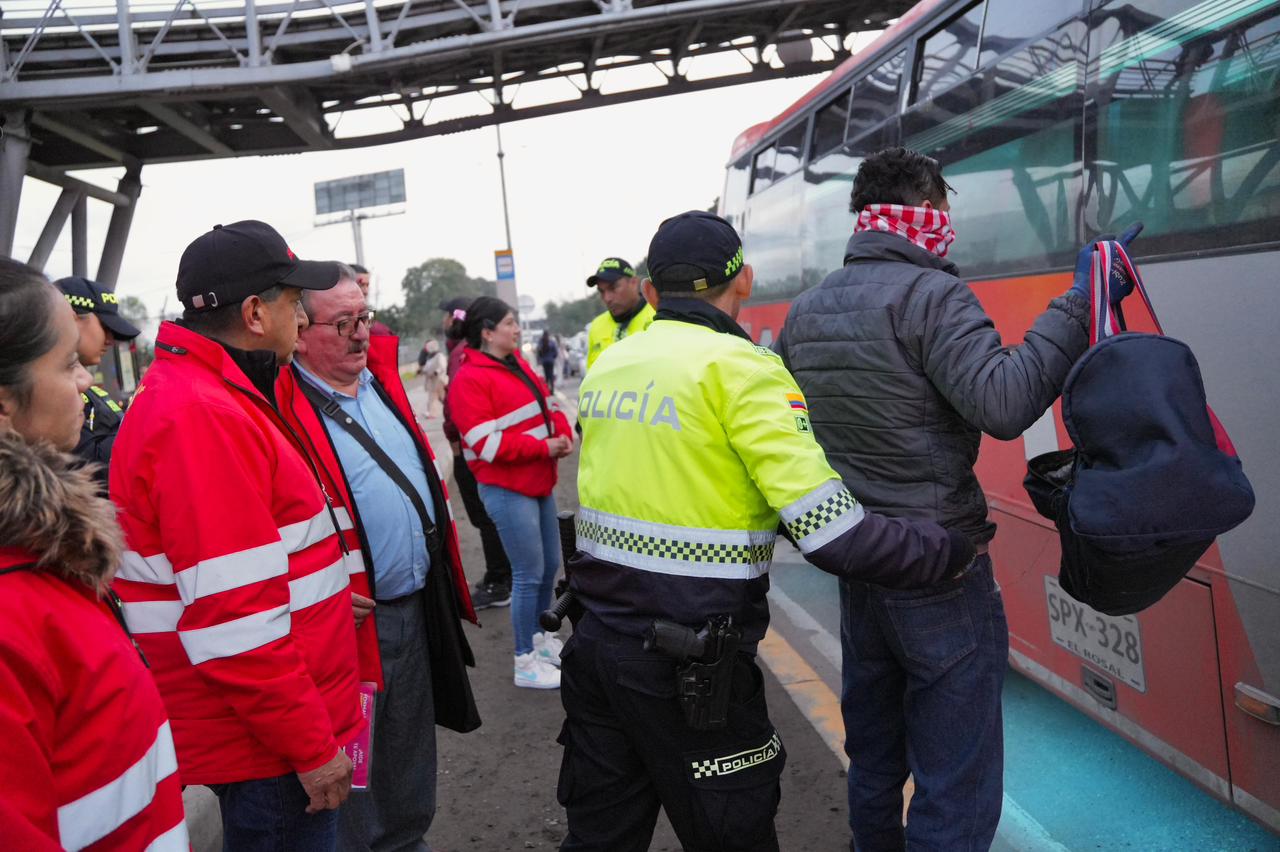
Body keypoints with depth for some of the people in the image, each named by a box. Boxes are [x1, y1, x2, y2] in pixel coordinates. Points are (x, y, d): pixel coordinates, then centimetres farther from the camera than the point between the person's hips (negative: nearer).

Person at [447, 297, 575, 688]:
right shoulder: (470, 379, -14)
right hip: (507, 490, -8)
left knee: (550, 566, 18)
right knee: (529, 575, -3)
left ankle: (541, 638, 37)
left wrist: (563, 435, -4)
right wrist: (543, 447, -19)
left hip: (539, 483, 9)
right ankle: (526, 662, 12)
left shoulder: (517, 363, 12)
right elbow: (488, 444, -21)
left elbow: (548, 404, 16)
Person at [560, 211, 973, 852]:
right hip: (686, 669, -6)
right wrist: (952, 551, -7)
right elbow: (832, 533, -20)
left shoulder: (605, 365, 6)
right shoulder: (741, 370, -15)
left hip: (596, 638, 7)